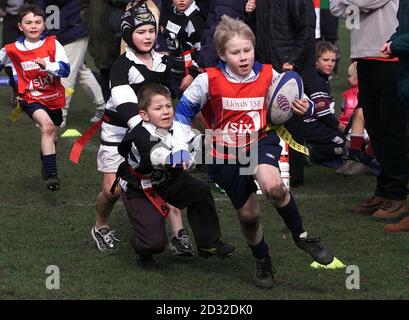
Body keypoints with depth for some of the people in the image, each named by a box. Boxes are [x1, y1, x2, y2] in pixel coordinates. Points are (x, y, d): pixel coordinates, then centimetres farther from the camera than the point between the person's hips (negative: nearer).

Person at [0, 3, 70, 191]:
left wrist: (46, 65, -38)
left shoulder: (52, 44, -12)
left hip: (54, 99, 3)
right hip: (31, 99, -3)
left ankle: (46, 169, 53)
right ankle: (51, 174, -32)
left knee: (52, 138, 21)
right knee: (47, 126, -31)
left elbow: (65, 70, -22)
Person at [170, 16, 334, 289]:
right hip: (226, 154, 1)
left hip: (260, 143, -1)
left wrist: (302, 107, -13)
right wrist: (180, 148, -7)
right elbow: (183, 111, -1)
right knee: (248, 214, 8)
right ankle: (263, 262, 37)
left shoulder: (267, 75, -9)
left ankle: (302, 236, -12)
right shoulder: (209, 80, -14)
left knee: (272, 185, -33)